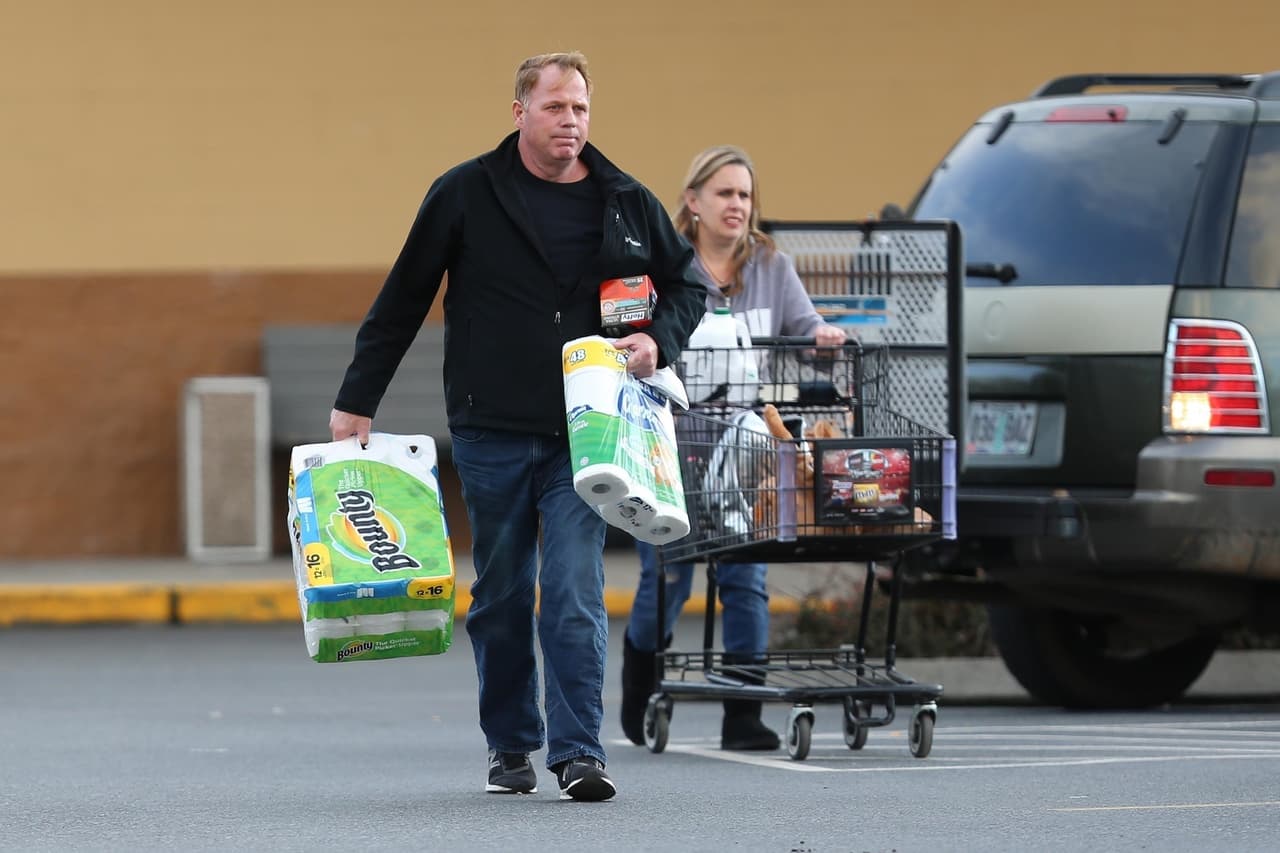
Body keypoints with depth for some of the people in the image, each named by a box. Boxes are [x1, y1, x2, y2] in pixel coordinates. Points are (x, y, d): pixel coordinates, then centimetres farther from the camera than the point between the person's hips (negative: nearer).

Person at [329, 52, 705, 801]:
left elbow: (687, 284, 18)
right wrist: (357, 401, 4)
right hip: (492, 436, 0)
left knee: (576, 595, -8)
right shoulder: (465, 196, -1)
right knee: (501, 598, 8)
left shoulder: (627, 203, 4)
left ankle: (579, 752, -7)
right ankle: (510, 746, 20)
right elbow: (402, 302, 5)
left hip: (581, 435, 0)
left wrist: (658, 342, -2)